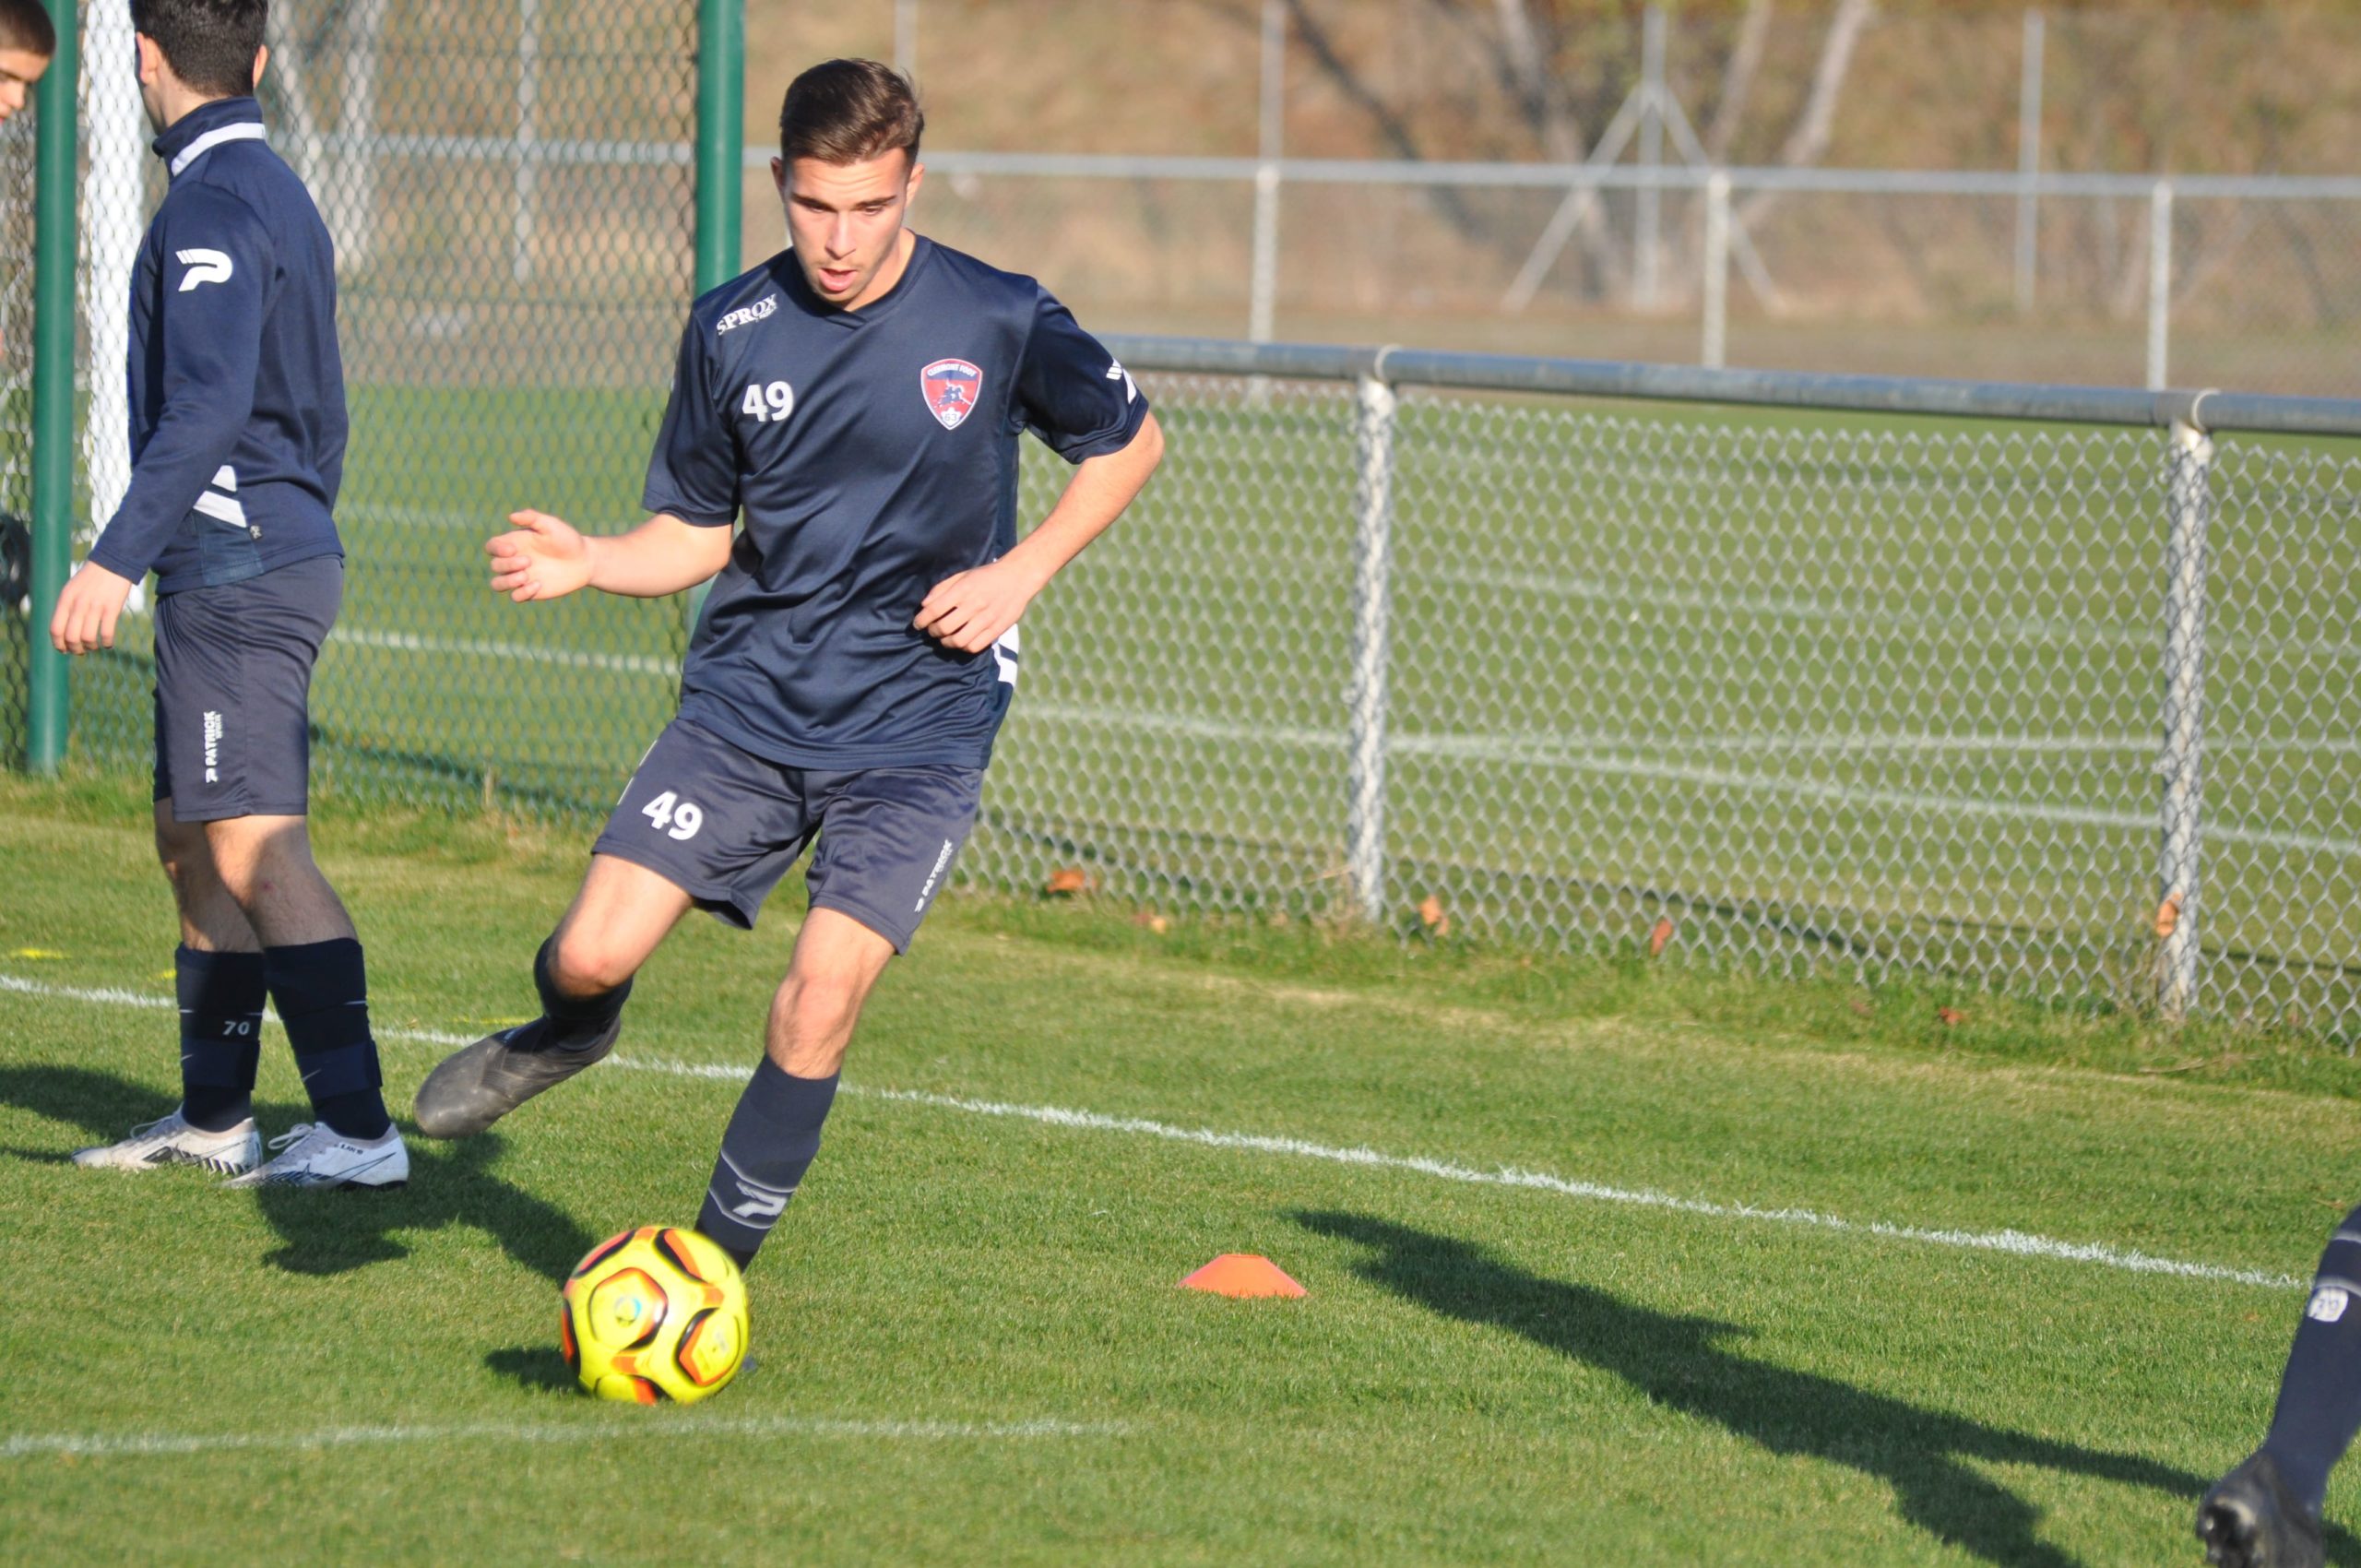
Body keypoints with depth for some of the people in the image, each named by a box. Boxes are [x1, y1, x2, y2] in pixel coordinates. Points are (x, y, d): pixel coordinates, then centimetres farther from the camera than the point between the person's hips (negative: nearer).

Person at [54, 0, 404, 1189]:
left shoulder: (212, 208, -14)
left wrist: (115, 561, -30)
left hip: (234, 571, -10)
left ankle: (358, 1130, -16)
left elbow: (207, 408, -26)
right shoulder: (279, 196, 17)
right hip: (287, 553, 10)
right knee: (189, 838, 16)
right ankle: (213, 1119, 22)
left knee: (252, 844, -13)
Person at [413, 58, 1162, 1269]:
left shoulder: (997, 322, -9)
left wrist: (1022, 571, -6)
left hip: (917, 726, -2)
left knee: (820, 1000, -16)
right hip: (746, 703, 2)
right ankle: (565, 1036, 27)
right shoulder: (733, 330, -1)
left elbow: (1129, 442, 7)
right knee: (595, 951, -11)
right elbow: (699, 530, 9)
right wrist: (586, 564, -11)